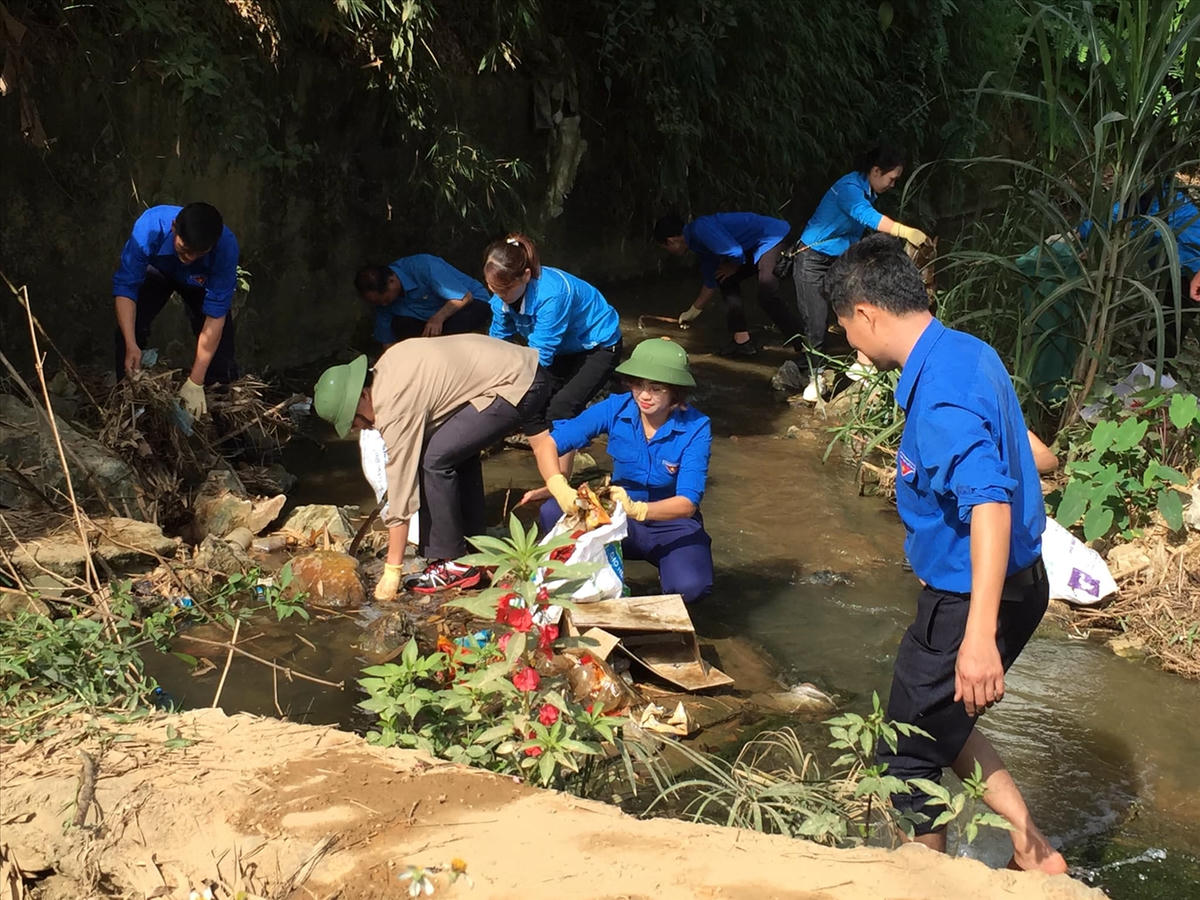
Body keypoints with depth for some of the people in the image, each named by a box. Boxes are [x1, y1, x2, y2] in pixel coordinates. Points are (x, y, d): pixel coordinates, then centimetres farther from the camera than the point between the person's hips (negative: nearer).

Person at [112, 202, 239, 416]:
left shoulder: (226, 248, -43)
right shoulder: (150, 227, -44)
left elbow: (215, 316, -39)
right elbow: (125, 286, -34)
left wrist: (195, 383, -39)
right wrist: (131, 346, -45)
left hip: (199, 282, 0)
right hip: (156, 271, 0)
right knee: (129, 327, -20)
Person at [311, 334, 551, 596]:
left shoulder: (395, 407, -17)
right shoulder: (385, 367, 8)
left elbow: (400, 485, -14)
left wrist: (392, 571, -9)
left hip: (513, 386, -11)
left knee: (435, 459, -10)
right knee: (460, 450, 21)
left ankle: (453, 565, -1)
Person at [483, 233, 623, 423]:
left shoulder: (551, 295, -38)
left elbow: (540, 355, -34)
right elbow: (498, 341, -1)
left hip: (599, 345, -7)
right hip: (564, 349, 8)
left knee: (558, 414, -22)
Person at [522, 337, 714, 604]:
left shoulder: (695, 428, -19)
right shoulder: (616, 409, -13)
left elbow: (687, 503, -27)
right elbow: (548, 445, -18)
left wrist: (636, 509, -46)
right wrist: (560, 490, -38)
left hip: (673, 524, -2)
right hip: (620, 521, 2)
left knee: (689, 587, -34)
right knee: (552, 513, -26)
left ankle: (669, 569, 3)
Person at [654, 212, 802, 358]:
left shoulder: (701, 230, -17)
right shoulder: (697, 241, 16)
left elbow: (735, 252, -26)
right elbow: (711, 283, 27)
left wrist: (732, 268, -2)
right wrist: (691, 313, 37)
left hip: (772, 236, -10)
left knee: (767, 294, -22)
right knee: (726, 280, 13)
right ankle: (742, 340, 11)